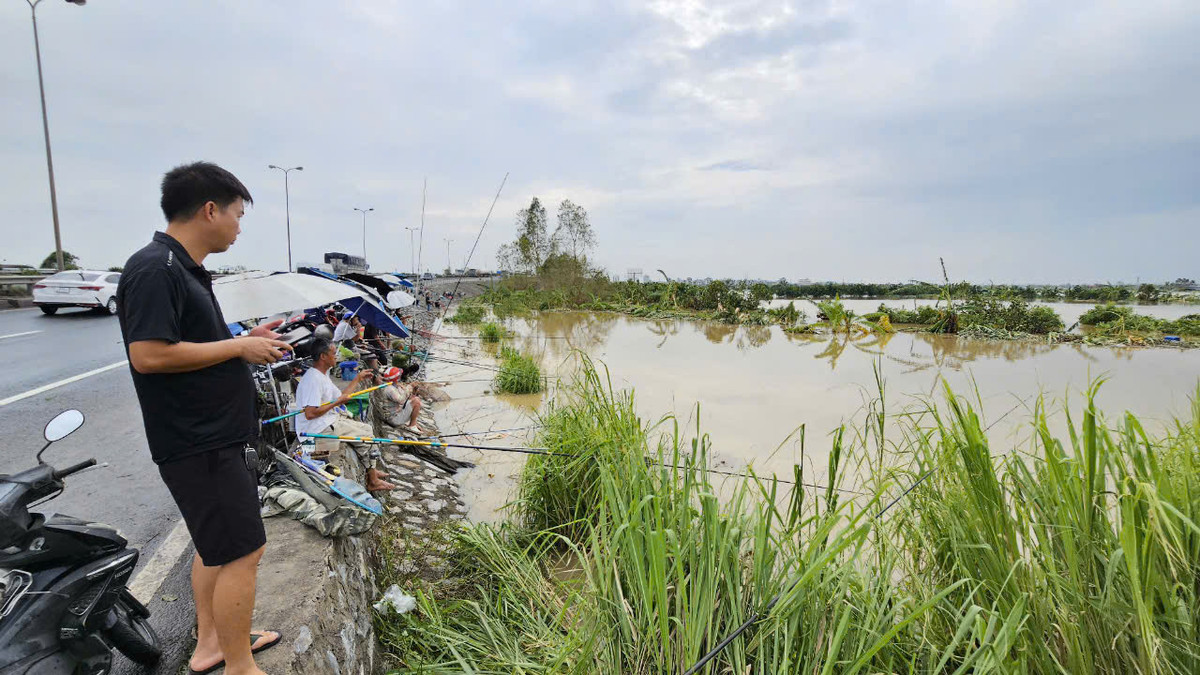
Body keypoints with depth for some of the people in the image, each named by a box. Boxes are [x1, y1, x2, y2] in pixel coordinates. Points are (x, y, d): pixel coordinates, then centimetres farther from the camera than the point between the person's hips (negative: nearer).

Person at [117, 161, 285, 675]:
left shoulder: (186, 269, 14)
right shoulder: (154, 269, -18)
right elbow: (148, 354, -27)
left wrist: (249, 340, 7)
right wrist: (239, 347, -19)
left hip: (216, 436, 11)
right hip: (198, 444, -11)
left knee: (217, 544, 21)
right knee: (243, 550, -2)